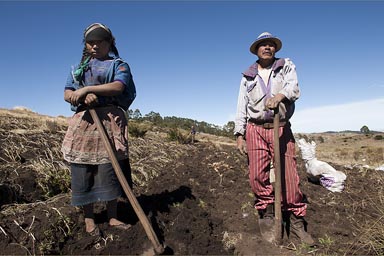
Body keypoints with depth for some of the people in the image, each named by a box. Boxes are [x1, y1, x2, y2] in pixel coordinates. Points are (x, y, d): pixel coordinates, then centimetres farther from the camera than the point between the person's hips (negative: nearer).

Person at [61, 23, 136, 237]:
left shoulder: (119, 65, 9)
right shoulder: (79, 68, 20)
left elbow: (118, 86, -12)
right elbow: (67, 94, 9)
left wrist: (85, 89, -16)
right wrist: (83, 97, -13)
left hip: (111, 121, -2)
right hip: (84, 121, 3)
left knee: (111, 169, -2)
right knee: (83, 169, 0)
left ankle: (113, 217, 10)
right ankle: (89, 218, 13)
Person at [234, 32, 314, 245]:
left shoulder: (287, 66, 9)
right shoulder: (248, 76, 13)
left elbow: (294, 88, -10)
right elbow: (242, 107, 10)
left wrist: (280, 95, -34)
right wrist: (239, 134, 1)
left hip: (281, 129, -1)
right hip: (255, 130, 1)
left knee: (289, 174, -2)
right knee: (258, 175, -1)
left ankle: (296, 221, 12)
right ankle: (267, 215, 16)